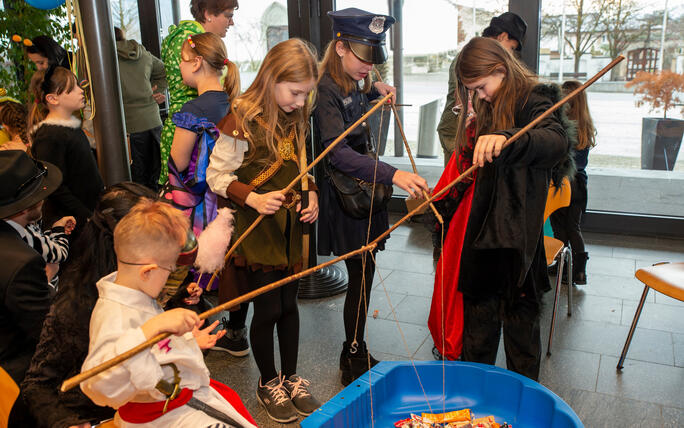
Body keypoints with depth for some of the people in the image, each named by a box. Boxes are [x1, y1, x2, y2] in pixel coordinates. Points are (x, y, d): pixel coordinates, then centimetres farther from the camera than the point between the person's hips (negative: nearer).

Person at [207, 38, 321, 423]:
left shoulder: (298, 118, 5)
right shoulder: (243, 118, -14)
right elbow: (217, 175, -10)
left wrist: (310, 194, 0)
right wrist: (253, 198, -24)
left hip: (292, 226, 6)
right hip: (257, 229, -5)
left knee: (289, 302, 14)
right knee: (268, 308, 4)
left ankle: (291, 377, 32)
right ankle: (268, 382, 27)